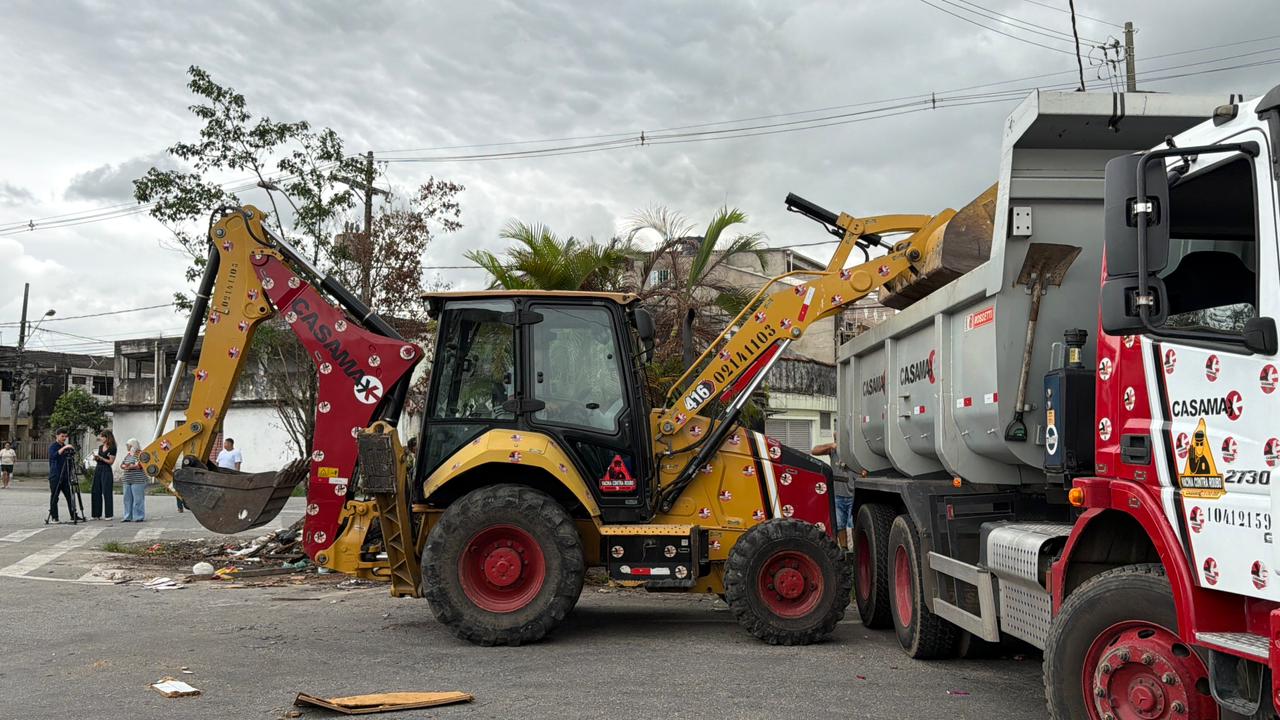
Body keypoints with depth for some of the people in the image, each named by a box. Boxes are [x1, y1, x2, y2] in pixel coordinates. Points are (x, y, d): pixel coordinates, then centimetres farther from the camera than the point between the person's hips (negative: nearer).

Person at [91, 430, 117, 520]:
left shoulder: (112, 448, -7)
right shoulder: (100, 447, 13)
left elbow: (111, 462, -10)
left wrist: (100, 458, -17)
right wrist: (95, 458, -1)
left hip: (106, 470, -7)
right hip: (97, 469, 7)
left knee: (106, 492, -6)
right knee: (95, 492, 5)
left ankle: (109, 515, -1)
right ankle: (97, 514, 9)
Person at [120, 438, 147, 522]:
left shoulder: (140, 454, -4)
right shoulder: (128, 454, 20)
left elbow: (140, 465, -16)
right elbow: (122, 465, 17)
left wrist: (129, 466, -10)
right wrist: (124, 466, -4)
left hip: (138, 481, -8)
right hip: (128, 481, 8)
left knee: (138, 499, -7)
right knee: (128, 499, 7)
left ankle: (139, 517, -4)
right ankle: (128, 517, 11)